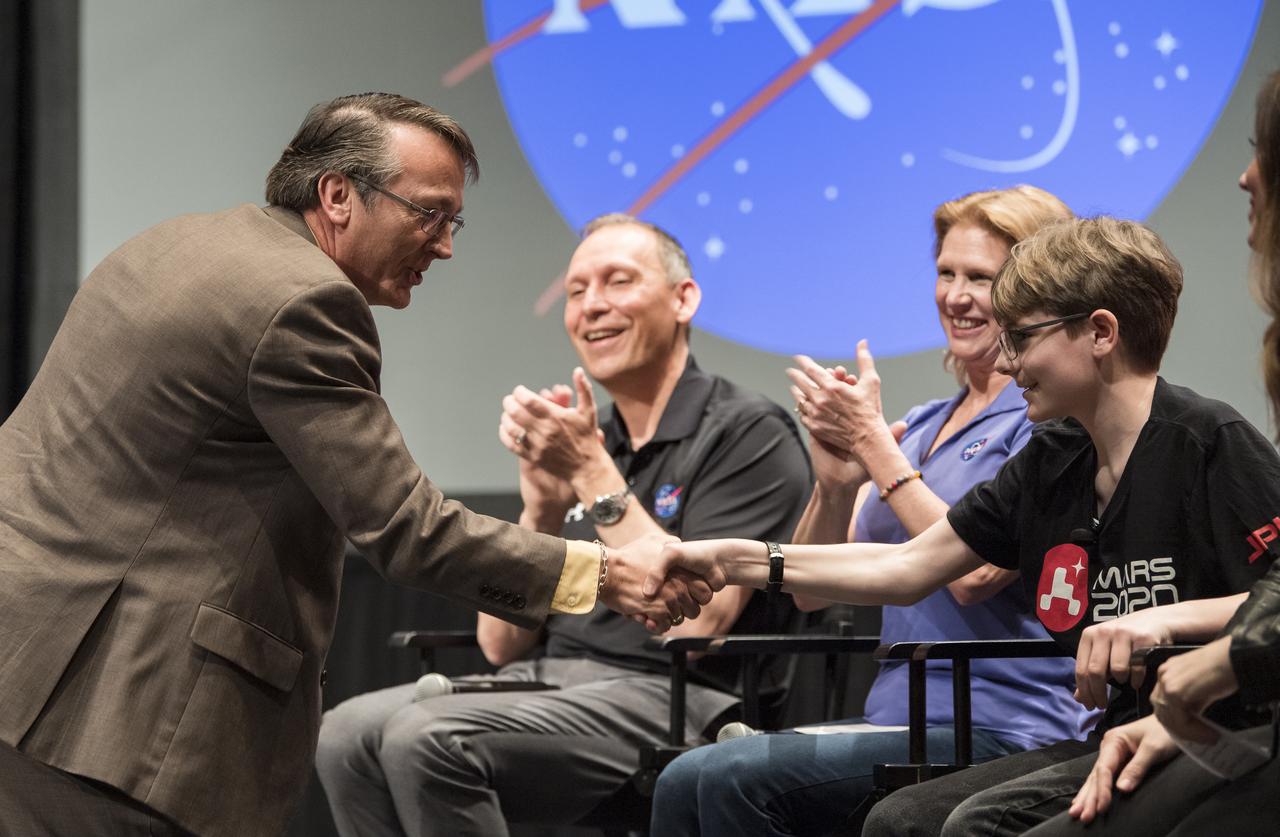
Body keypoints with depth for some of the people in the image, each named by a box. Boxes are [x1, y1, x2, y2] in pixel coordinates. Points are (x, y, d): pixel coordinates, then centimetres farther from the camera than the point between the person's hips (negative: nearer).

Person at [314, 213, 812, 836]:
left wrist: (593, 474, -13)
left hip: (668, 700, -7)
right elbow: (501, 644, 15)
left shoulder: (749, 434, -1)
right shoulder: (577, 444, 21)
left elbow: (694, 622, -16)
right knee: (347, 732, -19)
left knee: (427, 737, -29)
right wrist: (541, 508, -1)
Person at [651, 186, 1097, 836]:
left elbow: (974, 573, -17)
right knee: (684, 782, -17)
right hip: (898, 722, 7)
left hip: (1000, 731, -7)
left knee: (733, 779, -25)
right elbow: (810, 589, 15)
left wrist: (873, 444, -10)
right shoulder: (920, 426, 21)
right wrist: (835, 483, -5)